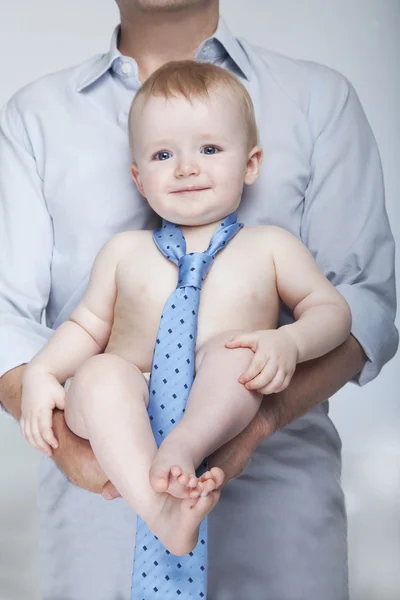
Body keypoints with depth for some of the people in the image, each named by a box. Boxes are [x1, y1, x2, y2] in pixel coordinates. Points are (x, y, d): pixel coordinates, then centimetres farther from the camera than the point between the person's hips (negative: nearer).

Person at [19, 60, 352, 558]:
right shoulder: (124, 251, 17)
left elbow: (331, 308, 13)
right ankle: (159, 507, -46)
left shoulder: (270, 246, 13)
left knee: (231, 350, -30)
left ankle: (183, 447, -50)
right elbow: (87, 325, 22)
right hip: (131, 416, 1)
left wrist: (290, 342, -10)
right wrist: (39, 373, 3)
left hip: (226, 413, -1)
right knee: (100, 373, -31)